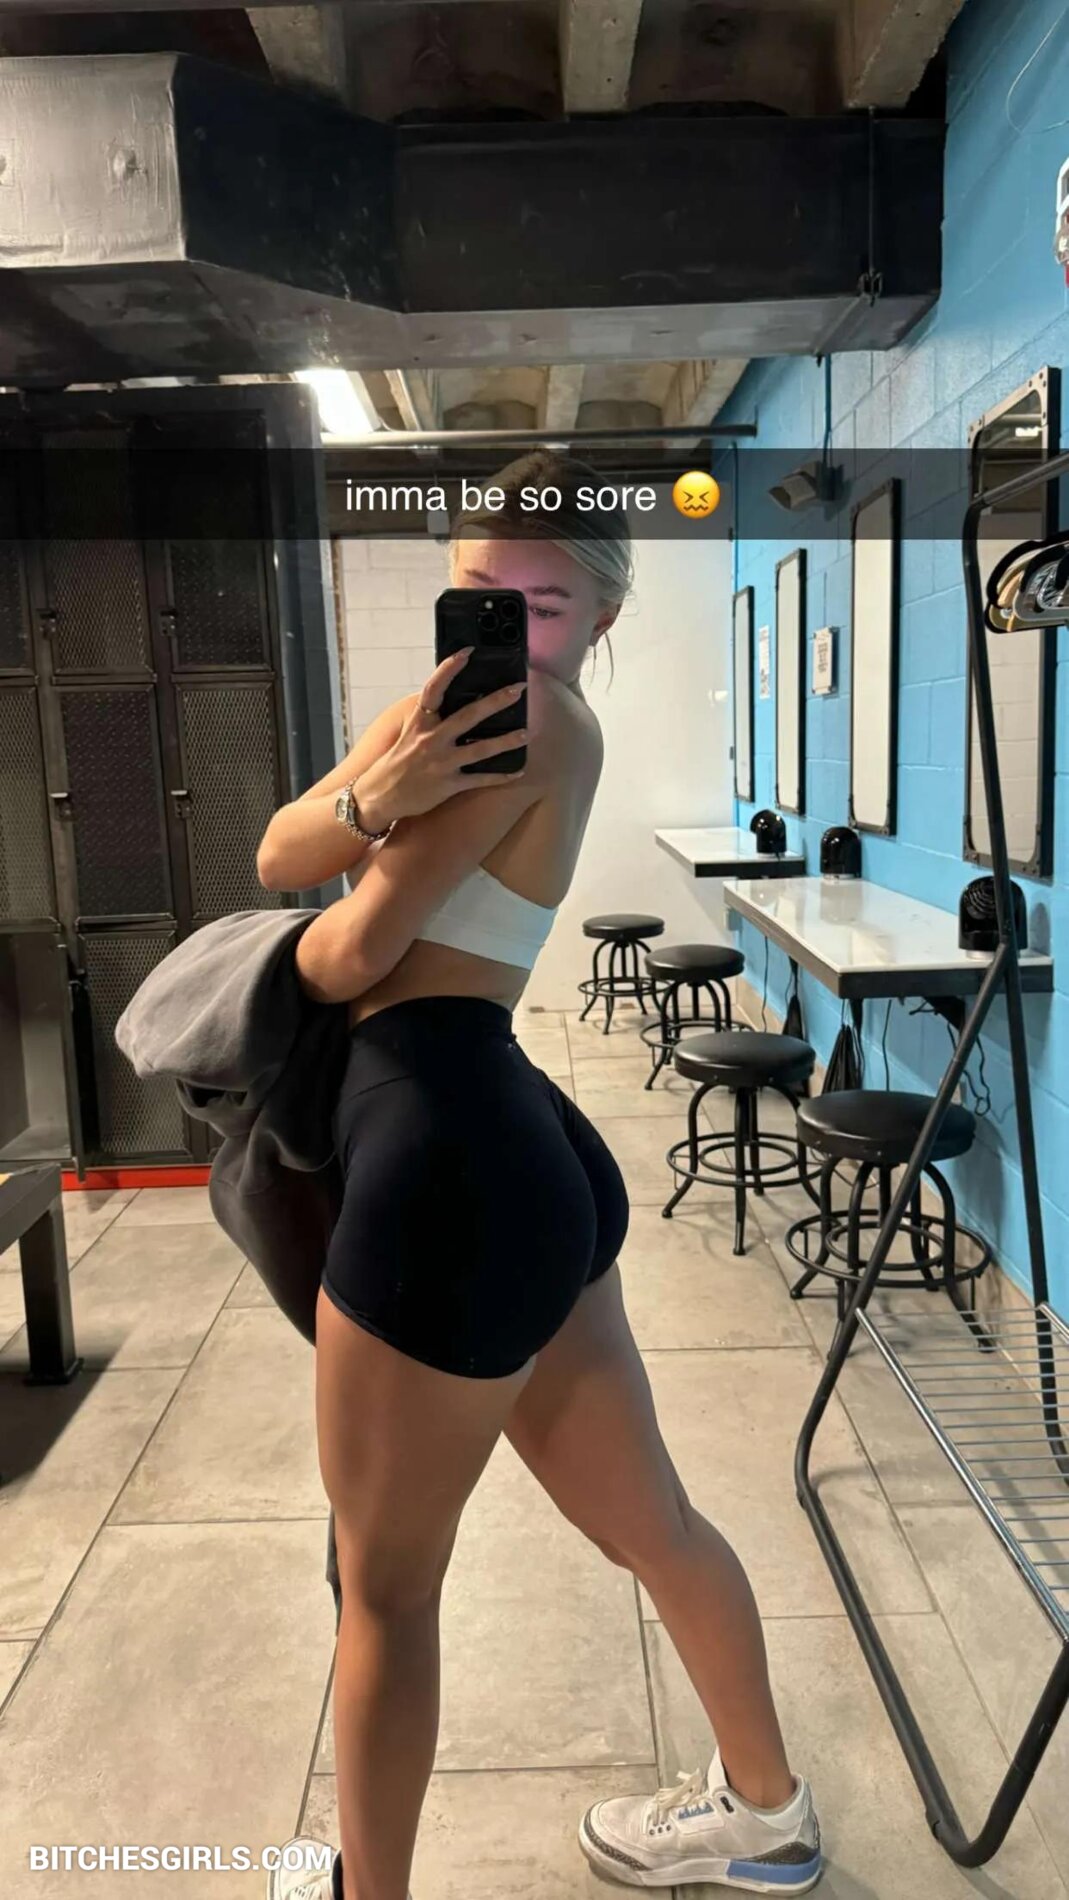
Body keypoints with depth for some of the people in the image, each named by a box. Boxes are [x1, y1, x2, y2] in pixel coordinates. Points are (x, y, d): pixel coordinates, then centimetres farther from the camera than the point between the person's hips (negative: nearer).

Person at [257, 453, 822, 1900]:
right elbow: (278, 857, 3)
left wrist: (295, 956, 10)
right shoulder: (446, 698, 16)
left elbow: (353, 952, -13)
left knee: (385, 1580, 13)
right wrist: (378, 792, -18)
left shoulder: (540, 717, -10)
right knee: (647, 1521, 24)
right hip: (517, 1158, 9)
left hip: (449, 1173, -9)